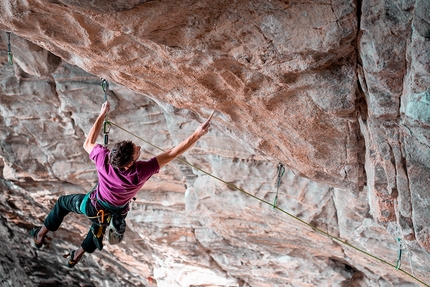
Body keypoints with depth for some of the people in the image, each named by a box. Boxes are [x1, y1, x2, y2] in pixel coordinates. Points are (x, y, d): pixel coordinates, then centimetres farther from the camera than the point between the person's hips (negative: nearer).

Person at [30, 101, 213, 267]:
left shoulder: (103, 159, -38)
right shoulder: (141, 172, -43)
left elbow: (88, 143, -15)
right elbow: (172, 154, -41)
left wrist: (102, 114, -12)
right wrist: (197, 134, -43)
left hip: (92, 205, 0)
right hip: (113, 214, 0)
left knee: (63, 202, 31)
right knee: (99, 226, 37)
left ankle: (40, 236, 45)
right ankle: (76, 257, 58)